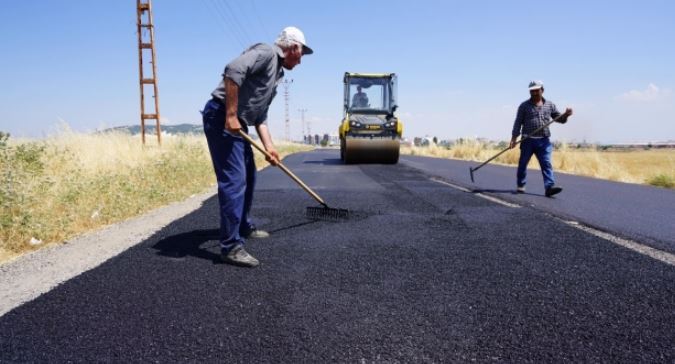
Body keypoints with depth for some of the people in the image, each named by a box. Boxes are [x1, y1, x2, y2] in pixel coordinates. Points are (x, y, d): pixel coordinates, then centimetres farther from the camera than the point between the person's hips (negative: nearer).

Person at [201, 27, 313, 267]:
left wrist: (269, 146, 12)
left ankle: (243, 227, 35)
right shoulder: (266, 52, -7)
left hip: (237, 123, 11)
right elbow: (233, 71, -25)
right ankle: (231, 246, -13)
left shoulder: (276, 73, 22)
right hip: (221, 118, -11)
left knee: (248, 176, 20)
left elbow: (261, 115, 21)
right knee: (234, 180, -14)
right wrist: (231, 115, -25)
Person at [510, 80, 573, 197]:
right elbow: (518, 123, 1)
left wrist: (565, 115, -9)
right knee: (523, 163, 5)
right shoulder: (524, 106, 5)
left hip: (544, 141, 1)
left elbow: (559, 119, 14)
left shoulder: (550, 105, 13)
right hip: (528, 140, -1)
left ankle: (549, 187, -16)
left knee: (546, 164, -9)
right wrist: (514, 138, -7)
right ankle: (521, 185, 21)